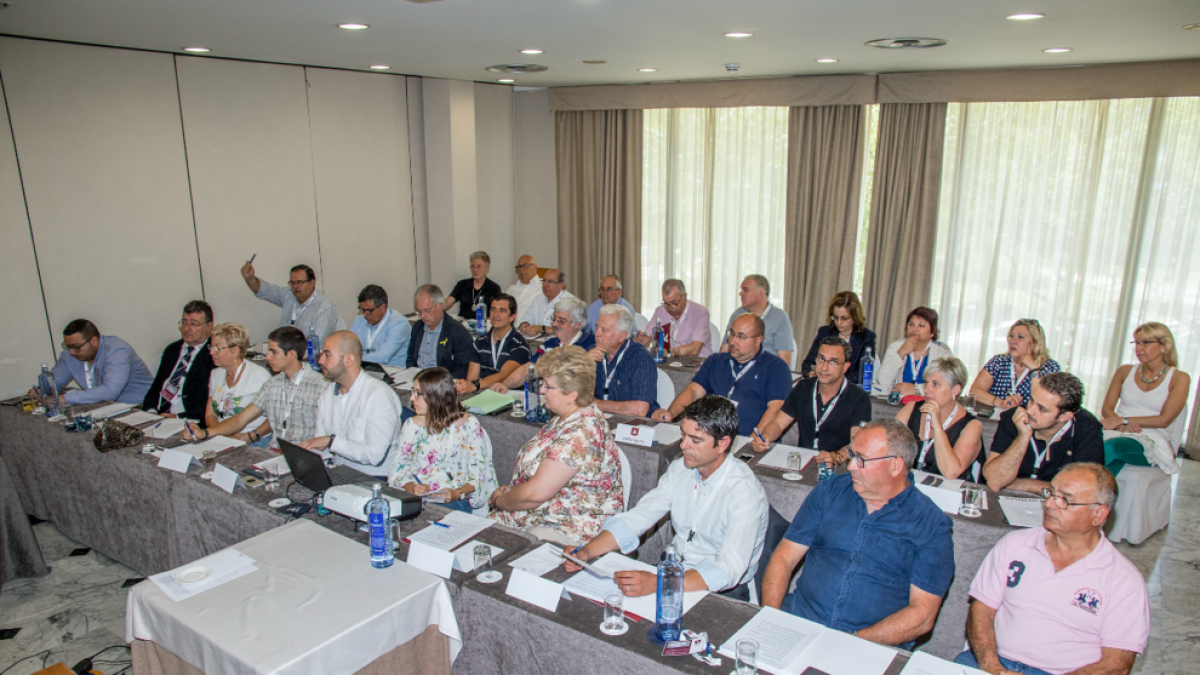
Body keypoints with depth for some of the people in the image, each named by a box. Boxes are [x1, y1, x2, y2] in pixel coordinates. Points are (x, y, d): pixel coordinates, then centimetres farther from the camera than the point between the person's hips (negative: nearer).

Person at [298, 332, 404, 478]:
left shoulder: (380, 395, -14)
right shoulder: (327, 394, 11)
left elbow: (375, 455, -22)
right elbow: (320, 448, 8)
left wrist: (331, 441, -18)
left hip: (373, 480, -7)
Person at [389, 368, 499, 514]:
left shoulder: (468, 424, -1)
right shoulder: (413, 425, 10)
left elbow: (478, 472, -2)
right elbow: (399, 467, 6)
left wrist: (458, 493, -20)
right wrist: (410, 487, -16)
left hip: (453, 500, -4)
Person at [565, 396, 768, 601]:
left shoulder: (744, 490, -21)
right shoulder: (679, 469, 0)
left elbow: (729, 569, -31)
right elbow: (636, 518, -1)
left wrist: (656, 584, -42)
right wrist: (586, 552, -17)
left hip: (723, 592, -5)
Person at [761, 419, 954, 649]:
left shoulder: (932, 525, -1)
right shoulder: (830, 491, 8)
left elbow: (923, 614, -6)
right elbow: (783, 559, 7)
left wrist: (853, 641, -17)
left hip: (873, 646, -2)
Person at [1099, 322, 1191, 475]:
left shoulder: (1179, 378, 6)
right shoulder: (1125, 372, 17)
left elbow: (1164, 420, -4)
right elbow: (1106, 408, 11)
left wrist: (1122, 420, -12)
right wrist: (1122, 425, -10)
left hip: (1152, 441, -2)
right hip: (1117, 433, 3)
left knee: (1109, 447, -40)